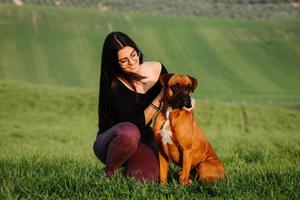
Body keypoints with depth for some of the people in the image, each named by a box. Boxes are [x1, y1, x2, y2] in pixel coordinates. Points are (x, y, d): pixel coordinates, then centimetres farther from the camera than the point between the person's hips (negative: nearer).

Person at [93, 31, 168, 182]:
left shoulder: (157, 70, -7)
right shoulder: (114, 85, -21)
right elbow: (136, 124, -25)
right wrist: (159, 98, -31)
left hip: (143, 140, 4)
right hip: (110, 140, -4)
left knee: (146, 178, -27)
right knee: (129, 132, -40)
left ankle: (127, 168, 9)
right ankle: (109, 173, -14)